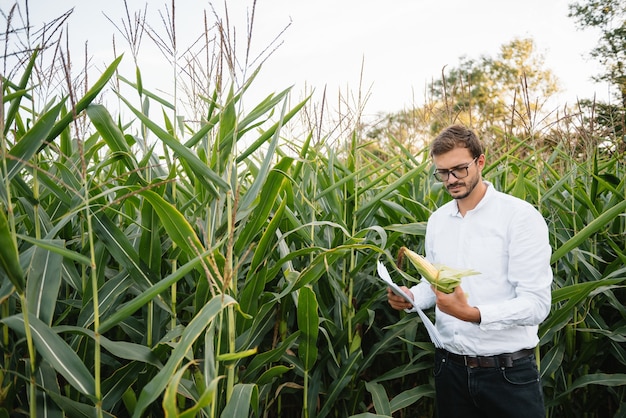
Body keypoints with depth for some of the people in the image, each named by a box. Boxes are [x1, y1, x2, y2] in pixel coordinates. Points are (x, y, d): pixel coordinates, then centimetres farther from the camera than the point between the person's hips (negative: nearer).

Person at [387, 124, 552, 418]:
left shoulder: (521, 217, -12)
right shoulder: (436, 220, 5)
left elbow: (536, 305, -17)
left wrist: (473, 314, -31)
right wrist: (410, 297, -7)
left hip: (509, 371, -5)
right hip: (450, 366, 5)